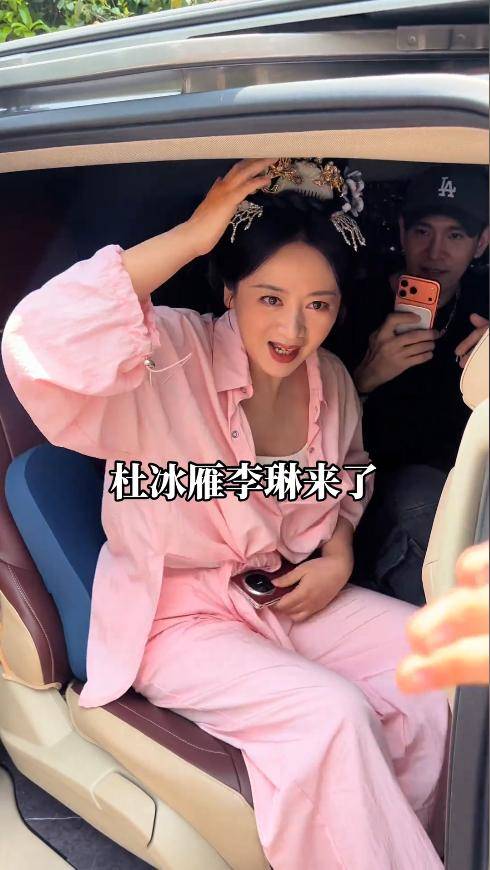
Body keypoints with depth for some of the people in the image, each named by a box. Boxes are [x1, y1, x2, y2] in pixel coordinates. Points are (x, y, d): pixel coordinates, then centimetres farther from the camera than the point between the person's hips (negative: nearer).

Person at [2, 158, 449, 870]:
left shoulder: (330, 380, -1)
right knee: (332, 712, -27)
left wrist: (340, 556, -3)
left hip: (292, 597, 7)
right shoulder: (173, 358, -21)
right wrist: (190, 237, -35)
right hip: (176, 616, -6)